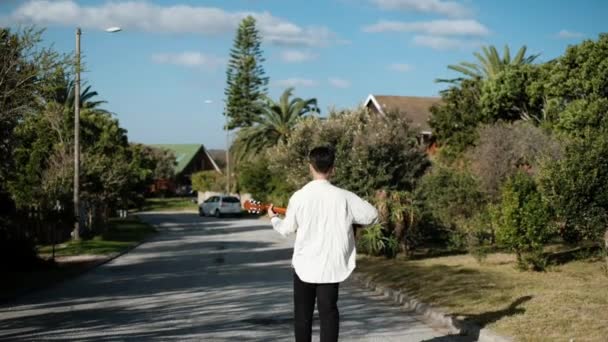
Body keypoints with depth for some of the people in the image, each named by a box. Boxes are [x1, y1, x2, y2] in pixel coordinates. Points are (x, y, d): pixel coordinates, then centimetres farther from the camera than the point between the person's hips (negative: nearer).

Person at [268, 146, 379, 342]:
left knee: (302, 312, 13)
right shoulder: (343, 197, -9)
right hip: (331, 265, 0)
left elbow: (287, 229, 1)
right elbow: (372, 216, -4)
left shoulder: (299, 196, -8)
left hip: (304, 264, 0)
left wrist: (273, 218, 22)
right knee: (328, 311, 5)